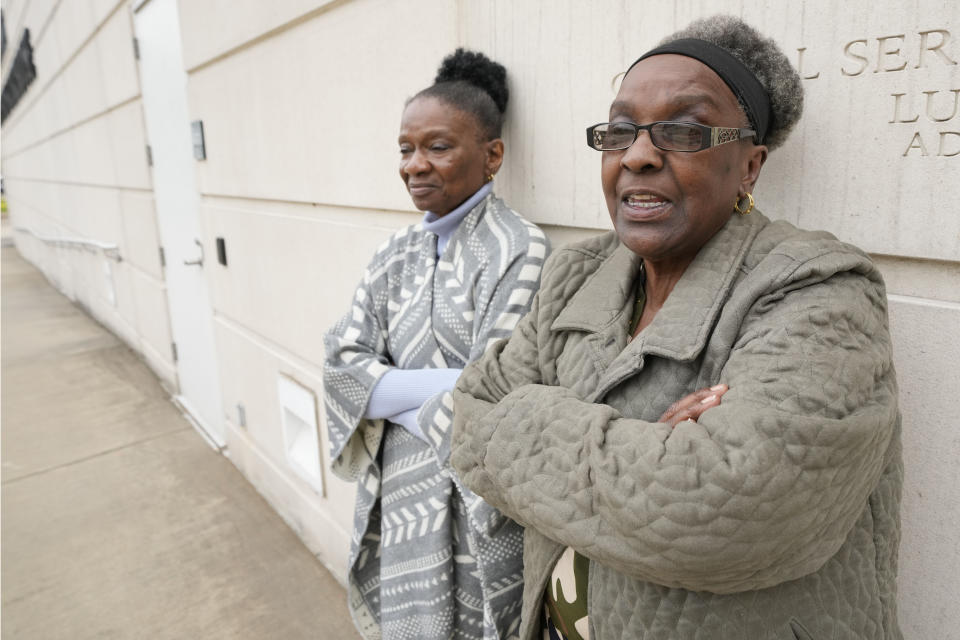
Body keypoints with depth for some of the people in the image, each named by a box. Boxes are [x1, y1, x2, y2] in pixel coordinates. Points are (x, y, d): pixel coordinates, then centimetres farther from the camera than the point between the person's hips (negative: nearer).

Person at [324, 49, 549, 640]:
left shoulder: (518, 250, -16)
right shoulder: (396, 256, 4)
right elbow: (343, 365, -5)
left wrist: (394, 396, -9)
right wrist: (447, 384, -18)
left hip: (475, 509, -6)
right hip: (394, 496, 6)